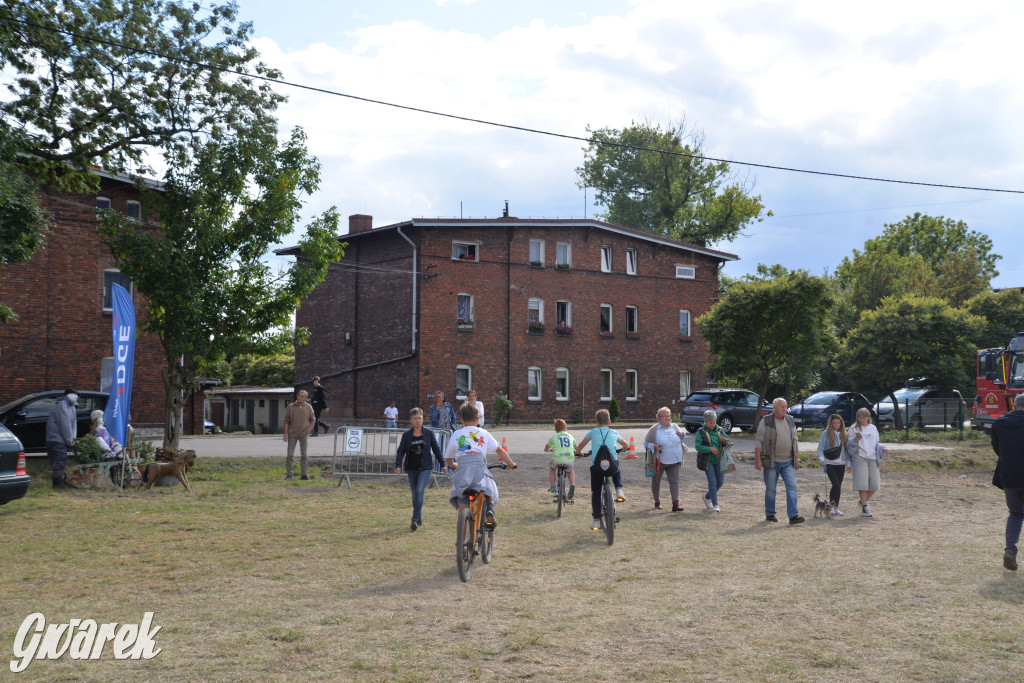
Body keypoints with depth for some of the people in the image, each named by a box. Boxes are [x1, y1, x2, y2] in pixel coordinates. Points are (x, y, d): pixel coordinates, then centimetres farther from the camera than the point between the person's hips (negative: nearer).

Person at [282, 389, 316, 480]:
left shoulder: (309, 407, 2)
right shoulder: (290, 407, -1)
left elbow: (313, 420, 11)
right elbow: (286, 421, 1)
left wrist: (309, 430, -3)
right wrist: (286, 433, -5)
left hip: (304, 435, 1)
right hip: (292, 434, -1)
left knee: (304, 455, 7)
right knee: (290, 455, -1)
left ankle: (304, 474, 13)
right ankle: (289, 474, 5)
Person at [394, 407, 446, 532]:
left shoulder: (429, 433, -1)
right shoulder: (407, 434, 1)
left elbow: (436, 449, 6)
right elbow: (401, 450, -1)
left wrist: (442, 464, 10)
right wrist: (398, 465, -14)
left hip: (425, 468, -2)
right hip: (412, 468, 2)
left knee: (419, 491, -17)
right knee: (415, 494, 11)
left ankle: (414, 520, -16)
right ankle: (419, 518, 27)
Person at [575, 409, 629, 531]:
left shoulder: (593, 432, 16)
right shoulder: (614, 433, 21)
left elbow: (579, 447, 23)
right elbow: (626, 445, 37)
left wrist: (579, 452, 45)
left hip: (596, 466, -1)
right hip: (612, 465, 1)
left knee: (595, 492, 14)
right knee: (617, 472, 38)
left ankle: (596, 520, 9)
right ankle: (619, 490, 14)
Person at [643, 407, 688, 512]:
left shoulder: (675, 427, 8)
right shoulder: (654, 430, -4)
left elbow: (681, 434, 25)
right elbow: (646, 443, 0)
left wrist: (682, 434, 0)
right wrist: (654, 446, -19)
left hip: (674, 461, 2)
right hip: (658, 461, -2)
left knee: (674, 481, -9)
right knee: (656, 481, 11)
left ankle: (675, 504, -13)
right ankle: (657, 502, 30)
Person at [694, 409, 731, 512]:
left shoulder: (720, 430, 7)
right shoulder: (701, 432, -3)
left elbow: (729, 444, 9)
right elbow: (698, 446, -11)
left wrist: (726, 442, -14)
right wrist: (710, 449, -22)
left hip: (719, 461, 4)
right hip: (707, 461, -4)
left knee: (720, 481, 6)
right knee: (712, 481, -9)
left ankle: (707, 496, 30)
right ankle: (715, 505, -4)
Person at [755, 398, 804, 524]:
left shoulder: (790, 421, 12)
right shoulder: (766, 421, -3)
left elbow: (795, 441, 18)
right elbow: (759, 442, -5)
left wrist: (797, 459, 14)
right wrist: (758, 460, -11)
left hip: (788, 462, 3)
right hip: (772, 462, -3)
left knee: (792, 487, -8)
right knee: (770, 489, 5)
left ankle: (793, 515, -10)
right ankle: (770, 514, 18)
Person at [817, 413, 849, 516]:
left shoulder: (843, 434, 11)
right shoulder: (826, 433, -3)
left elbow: (846, 449, 14)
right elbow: (820, 449, -5)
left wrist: (848, 462, 9)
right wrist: (822, 459, -20)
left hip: (841, 464, 4)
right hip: (830, 463, -4)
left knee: (839, 486, 6)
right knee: (836, 484, -14)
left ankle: (836, 507, 16)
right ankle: (831, 505, 0)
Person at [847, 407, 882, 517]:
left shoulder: (873, 428, 16)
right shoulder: (853, 429, 4)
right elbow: (849, 445, 0)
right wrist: (856, 440, -17)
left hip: (872, 458, 4)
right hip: (859, 457, -4)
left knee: (874, 484, 0)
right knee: (862, 483, -10)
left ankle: (863, 501, 24)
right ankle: (865, 508, -3)